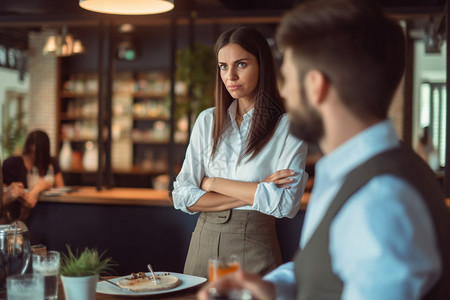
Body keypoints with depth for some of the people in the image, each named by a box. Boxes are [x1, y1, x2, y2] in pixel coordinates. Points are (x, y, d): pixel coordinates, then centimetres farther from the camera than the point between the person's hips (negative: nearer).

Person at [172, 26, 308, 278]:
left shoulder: (288, 127, -6)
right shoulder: (208, 121, 5)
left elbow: (285, 204, -17)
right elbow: (183, 197, -2)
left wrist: (213, 183, -9)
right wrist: (254, 194, -12)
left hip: (255, 249, -3)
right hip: (204, 246, 4)